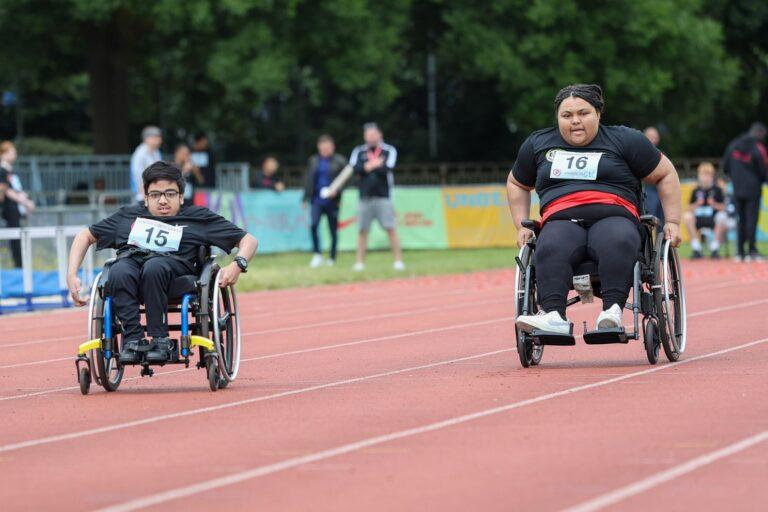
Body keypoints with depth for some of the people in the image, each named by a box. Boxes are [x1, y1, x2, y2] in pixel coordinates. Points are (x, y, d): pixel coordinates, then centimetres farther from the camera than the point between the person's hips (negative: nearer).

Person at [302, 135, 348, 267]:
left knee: (333, 230, 4)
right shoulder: (313, 161, 11)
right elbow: (308, 180, 15)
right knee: (313, 225, -17)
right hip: (317, 200, 2)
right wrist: (306, 198, 11)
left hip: (332, 201, -2)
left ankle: (332, 258, 16)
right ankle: (317, 254, -7)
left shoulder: (339, 161, 1)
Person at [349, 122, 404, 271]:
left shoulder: (389, 151, 5)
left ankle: (398, 260, -6)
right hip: (365, 197, 2)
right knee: (363, 230, 1)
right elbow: (355, 169, -4)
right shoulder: (358, 152, 12)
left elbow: (386, 169, -10)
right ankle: (360, 262, 4)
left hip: (383, 196, -2)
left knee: (390, 229, -8)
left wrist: (368, 166, -3)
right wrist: (375, 165, -10)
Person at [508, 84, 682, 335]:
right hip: (561, 222, 2)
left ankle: (612, 311, -53)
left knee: (618, 242, -40)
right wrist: (522, 226, 23)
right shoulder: (537, 145, 22)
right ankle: (554, 316, -54)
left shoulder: (624, 140, 14)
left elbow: (665, 174, 18)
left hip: (614, 218, -1)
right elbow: (517, 185, 37)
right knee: (550, 249, -37)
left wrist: (672, 222, 9)